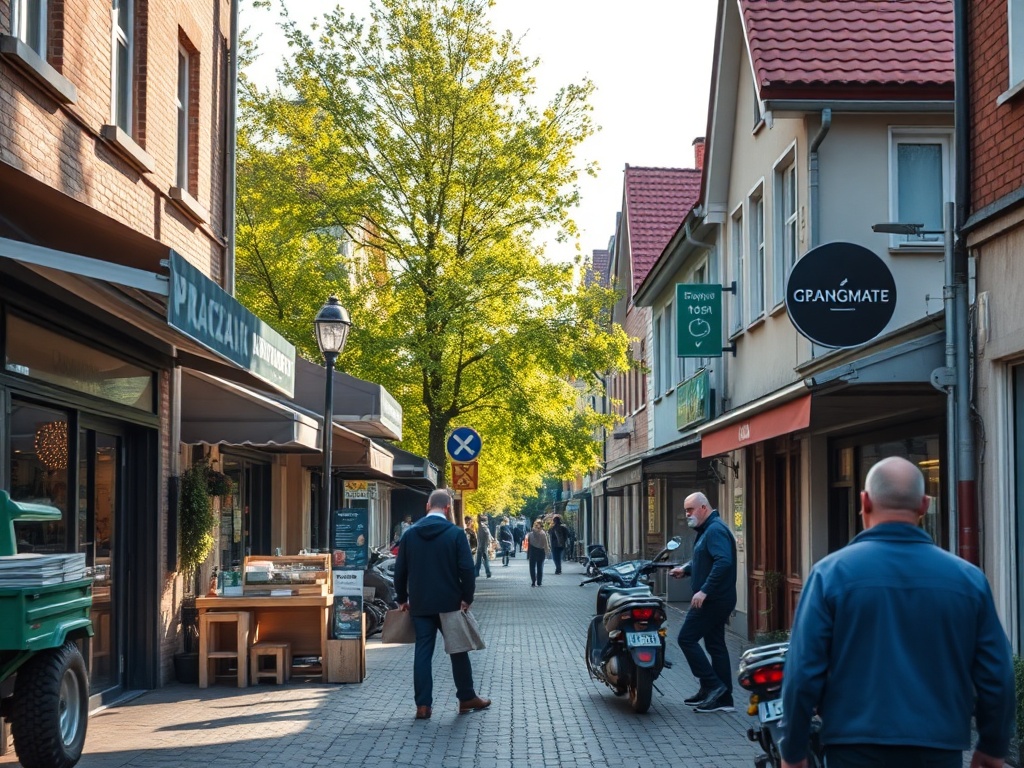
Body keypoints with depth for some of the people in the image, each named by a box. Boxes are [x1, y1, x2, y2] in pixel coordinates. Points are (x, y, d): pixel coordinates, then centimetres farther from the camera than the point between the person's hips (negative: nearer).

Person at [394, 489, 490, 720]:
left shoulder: (410, 534, 3)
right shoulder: (455, 534, -8)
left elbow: (400, 570, 6)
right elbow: (466, 570, -13)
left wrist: (403, 599, 14)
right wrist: (467, 598, -4)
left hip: (420, 604, 3)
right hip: (449, 603, -3)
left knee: (422, 652, 4)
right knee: (458, 649, 10)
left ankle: (423, 705, 1)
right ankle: (467, 698, 20)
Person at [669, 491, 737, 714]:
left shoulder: (715, 530, -16)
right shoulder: (706, 530, 18)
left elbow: (723, 562, -28)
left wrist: (704, 591, -28)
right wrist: (685, 569, 9)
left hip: (713, 600, -11)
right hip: (716, 599, 11)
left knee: (687, 638, -8)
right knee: (715, 645, 11)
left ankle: (713, 685, -5)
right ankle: (723, 698, 14)